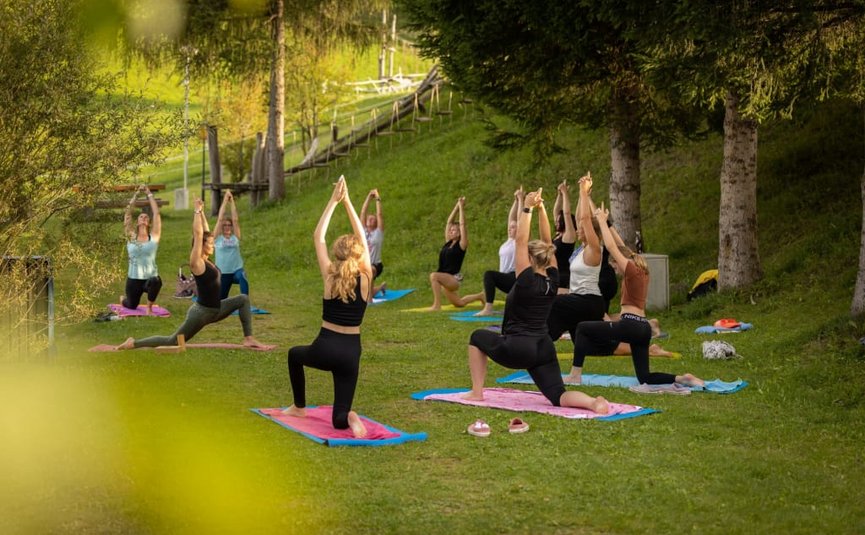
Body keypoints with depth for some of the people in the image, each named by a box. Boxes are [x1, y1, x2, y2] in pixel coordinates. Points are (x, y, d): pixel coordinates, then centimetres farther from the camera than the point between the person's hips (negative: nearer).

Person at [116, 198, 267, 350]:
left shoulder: (206, 260, 6)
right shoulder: (196, 262, -16)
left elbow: (205, 232, 9)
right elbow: (198, 234, -22)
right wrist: (197, 211, -15)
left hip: (216, 309, 9)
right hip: (201, 312, -9)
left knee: (243, 299, 5)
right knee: (172, 342, -1)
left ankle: (248, 339, 3)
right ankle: (134, 343, 12)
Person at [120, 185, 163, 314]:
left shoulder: (154, 236, -1)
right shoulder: (131, 236, 2)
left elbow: (156, 213, -5)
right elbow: (127, 213, -1)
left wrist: (149, 194, 0)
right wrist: (136, 195, 0)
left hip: (151, 278, -2)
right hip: (134, 279, 2)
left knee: (156, 282, -37)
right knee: (131, 306, 15)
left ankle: (149, 307, -10)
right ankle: (123, 299, 54)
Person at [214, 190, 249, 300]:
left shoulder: (235, 237, 6)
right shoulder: (218, 238, 3)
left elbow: (235, 219, -1)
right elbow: (220, 219, -3)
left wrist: (232, 202, -3)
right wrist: (225, 201, -4)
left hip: (236, 270, -1)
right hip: (223, 273, 1)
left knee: (242, 277, -38)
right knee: (220, 300, 9)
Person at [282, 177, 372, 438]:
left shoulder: (330, 277, -6)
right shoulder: (365, 279, -2)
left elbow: (318, 237, 1)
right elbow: (362, 239, 7)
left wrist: (333, 202, 4)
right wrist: (347, 202, 9)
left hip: (325, 349, -1)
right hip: (351, 352, 1)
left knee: (294, 354, 36)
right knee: (339, 417, 8)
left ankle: (300, 407, 35)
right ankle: (348, 417, -27)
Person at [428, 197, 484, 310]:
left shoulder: (461, 245, -7)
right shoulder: (448, 243, 11)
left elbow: (462, 224, -11)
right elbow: (449, 222, 11)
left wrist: (462, 207, -8)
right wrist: (457, 206, 12)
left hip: (454, 279, -9)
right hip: (445, 279, 9)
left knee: (434, 275, -33)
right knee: (459, 303, 22)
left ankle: (437, 305, -31)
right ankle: (480, 296, 44)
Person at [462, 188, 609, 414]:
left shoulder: (527, 281, -13)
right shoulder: (552, 280, 3)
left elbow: (520, 240, -13)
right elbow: (546, 243, 9)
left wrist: (528, 209, -11)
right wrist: (541, 209, 6)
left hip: (516, 349, -5)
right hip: (544, 349, 6)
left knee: (478, 337, 21)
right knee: (559, 397, 1)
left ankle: (477, 392, 17)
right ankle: (594, 402, -30)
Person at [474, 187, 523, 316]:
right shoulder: (509, 240, 16)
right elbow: (511, 217, 18)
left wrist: (520, 199, -7)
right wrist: (515, 200, 18)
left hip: (515, 278, -11)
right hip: (507, 279, 11)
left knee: (489, 274, -30)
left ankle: (488, 308, -37)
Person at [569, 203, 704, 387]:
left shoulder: (631, 270, -5)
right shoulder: (642, 273, 19)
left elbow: (611, 247, -9)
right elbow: (621, 247, 28)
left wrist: (602, 221, 1)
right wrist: (605, 222, 29)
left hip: (630, 325, -9)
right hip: (644, 328, 9)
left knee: (582, 328, 4)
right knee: (644, 377, 12)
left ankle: (575, 374, 0)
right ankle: (682, 379, -6)